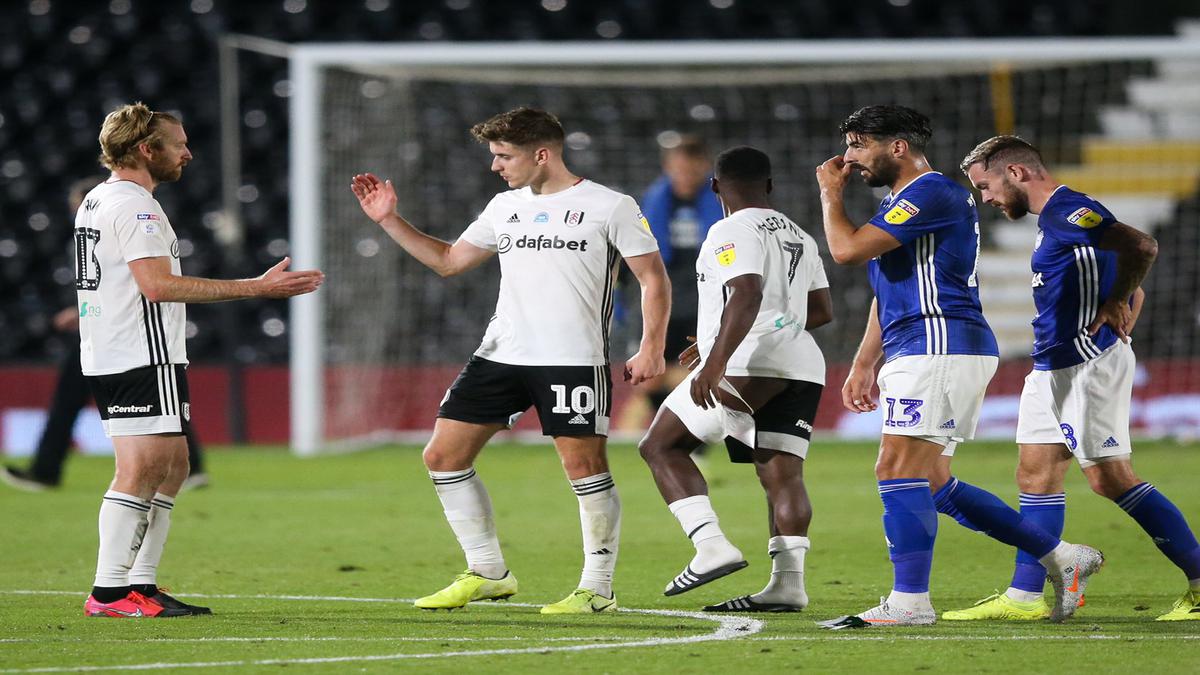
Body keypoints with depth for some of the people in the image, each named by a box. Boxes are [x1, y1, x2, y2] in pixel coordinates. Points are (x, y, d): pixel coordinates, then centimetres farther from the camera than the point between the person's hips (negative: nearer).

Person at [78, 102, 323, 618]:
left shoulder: (97, 201, 20)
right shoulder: (133, 205, -13)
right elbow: (158, 285, -22)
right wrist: (257, 288, -22)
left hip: (107, 358, 11)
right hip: (142, 359, -11)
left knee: (173, 466, 12)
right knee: (140, 470, -11)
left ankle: (141, 584, 11)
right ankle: (109, 592, -14)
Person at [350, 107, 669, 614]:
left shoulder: (609, 207, -2)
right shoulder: (505, 207, 15)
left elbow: (653, 277, 0)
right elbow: (448, 260, 24)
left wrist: (651, 350, -10)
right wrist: (389, 220, 17)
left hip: (574, 360, -6)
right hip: (500, 357, 6)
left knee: (584, 465, -9)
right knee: (443, 457, 2)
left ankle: (597, 588, 5)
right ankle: (487, 573, 12)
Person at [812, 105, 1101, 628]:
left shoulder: (931, 193, -11)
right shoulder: (902, 203, 23)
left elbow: (848, 249, -19)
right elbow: (887, 295, 29)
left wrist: (830, 194, -2)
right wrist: (863, 365, 24)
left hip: (942, 347, -10)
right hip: (919, 355, 10)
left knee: (898, 471, -14)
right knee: (931, 483, 9)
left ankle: (909, 602, -15)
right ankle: (1060, 557, 14)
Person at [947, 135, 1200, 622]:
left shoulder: (1068, 212, -14)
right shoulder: (1054, 219, 18)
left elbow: (1142, 247, -30)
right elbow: (1132, 293, 25)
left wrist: (1113, 305, -20)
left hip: (1089, 367, -11)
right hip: (1054, 368, 11)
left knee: (1110, 477, -9)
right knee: (1036, 473, 9)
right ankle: (1023, 596, 12)